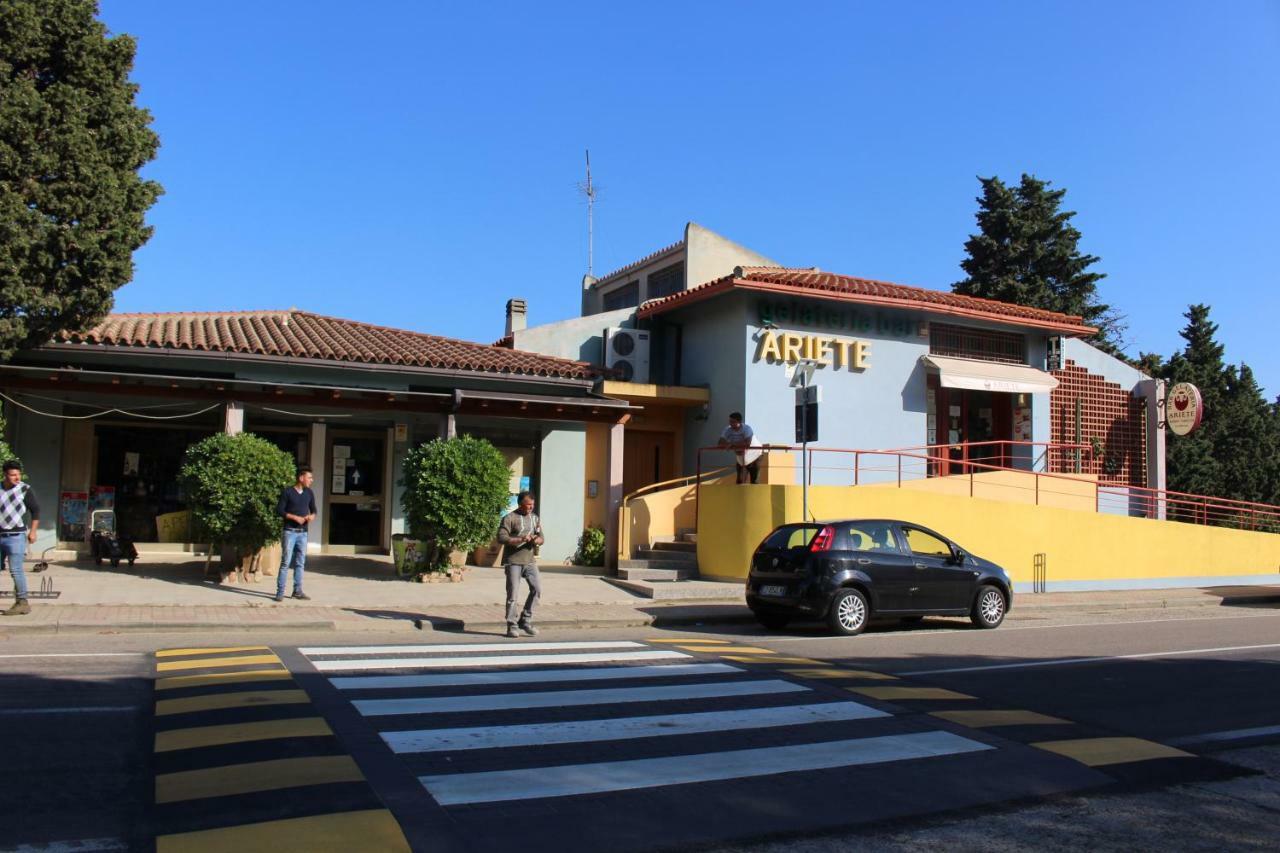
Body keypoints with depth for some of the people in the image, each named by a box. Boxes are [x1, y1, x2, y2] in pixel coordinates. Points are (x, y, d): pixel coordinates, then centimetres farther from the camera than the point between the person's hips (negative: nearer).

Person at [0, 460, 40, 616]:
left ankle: (22, 603, -3)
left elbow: (36, 510, -1)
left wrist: (32, 531, -5)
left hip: (16, 536, -5)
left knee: (16, 570, -9)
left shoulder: (25, 490, -4)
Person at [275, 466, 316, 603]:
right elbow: (279, 510, -8)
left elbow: (313, 510, 17)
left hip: (303, 532, 5)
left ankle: (298, 591, 14)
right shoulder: (287, 491, -7)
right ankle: (280, 592, 0)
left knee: (300, 563, 8)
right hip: (290, 531, -5)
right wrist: (295, 517, -17)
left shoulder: (309, 493, 9)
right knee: (285, 562, -5)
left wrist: (311, 516, -5)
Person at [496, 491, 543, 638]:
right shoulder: (509, 518, -5)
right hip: (513, 561, -5)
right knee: (512, 594, -1)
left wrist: (537, 540, -11)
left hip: (530, 561, 5)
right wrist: (520, 540, -23)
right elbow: (501, 537, -13)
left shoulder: (535, 518, 14)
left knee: (537, 589, -7)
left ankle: (525, 621, 8)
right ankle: (512, 626, 9)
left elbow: (541, 537, 14)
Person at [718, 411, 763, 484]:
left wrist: (733, 444, -36)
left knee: (754, 480, -4)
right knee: (740, 480, 5)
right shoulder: (727, 430, -16)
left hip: (754, 456, -5)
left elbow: (747, 444, -44)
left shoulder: (747, 429, -30)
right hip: (740, 458, 5)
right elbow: (721, 444, -24)